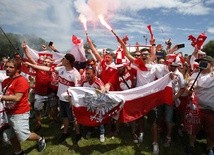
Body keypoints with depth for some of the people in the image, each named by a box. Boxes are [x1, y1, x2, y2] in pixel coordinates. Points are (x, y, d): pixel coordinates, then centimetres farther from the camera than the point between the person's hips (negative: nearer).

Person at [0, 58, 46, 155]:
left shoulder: (21, 80, -19)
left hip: (20, 114, -8)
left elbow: (17, 98, -24)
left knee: (24, 136, 1)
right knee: (11, 136, 19)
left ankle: (40, 139, 29)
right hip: (9, 113, 9)